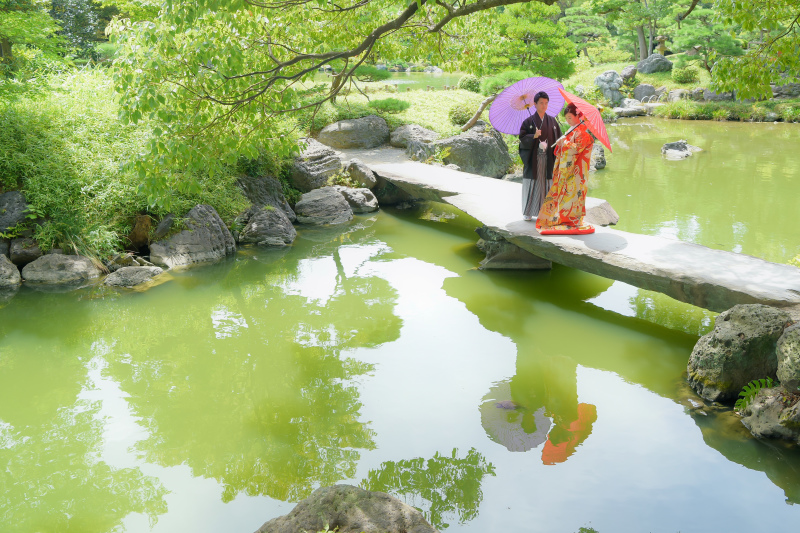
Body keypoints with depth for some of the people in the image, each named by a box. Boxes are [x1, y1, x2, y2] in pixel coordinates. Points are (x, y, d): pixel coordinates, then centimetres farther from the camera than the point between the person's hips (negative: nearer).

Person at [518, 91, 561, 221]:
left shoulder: (552, 121, 10)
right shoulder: (529, 121, 2)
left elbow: (558, 139, 11)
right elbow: (522, 138, -4)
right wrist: (534, 136, -20)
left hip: (548, 159, 3)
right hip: (533, 159, -2)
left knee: (547, 184, 2)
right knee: (532, 184, -1)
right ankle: (528, 212, 7)